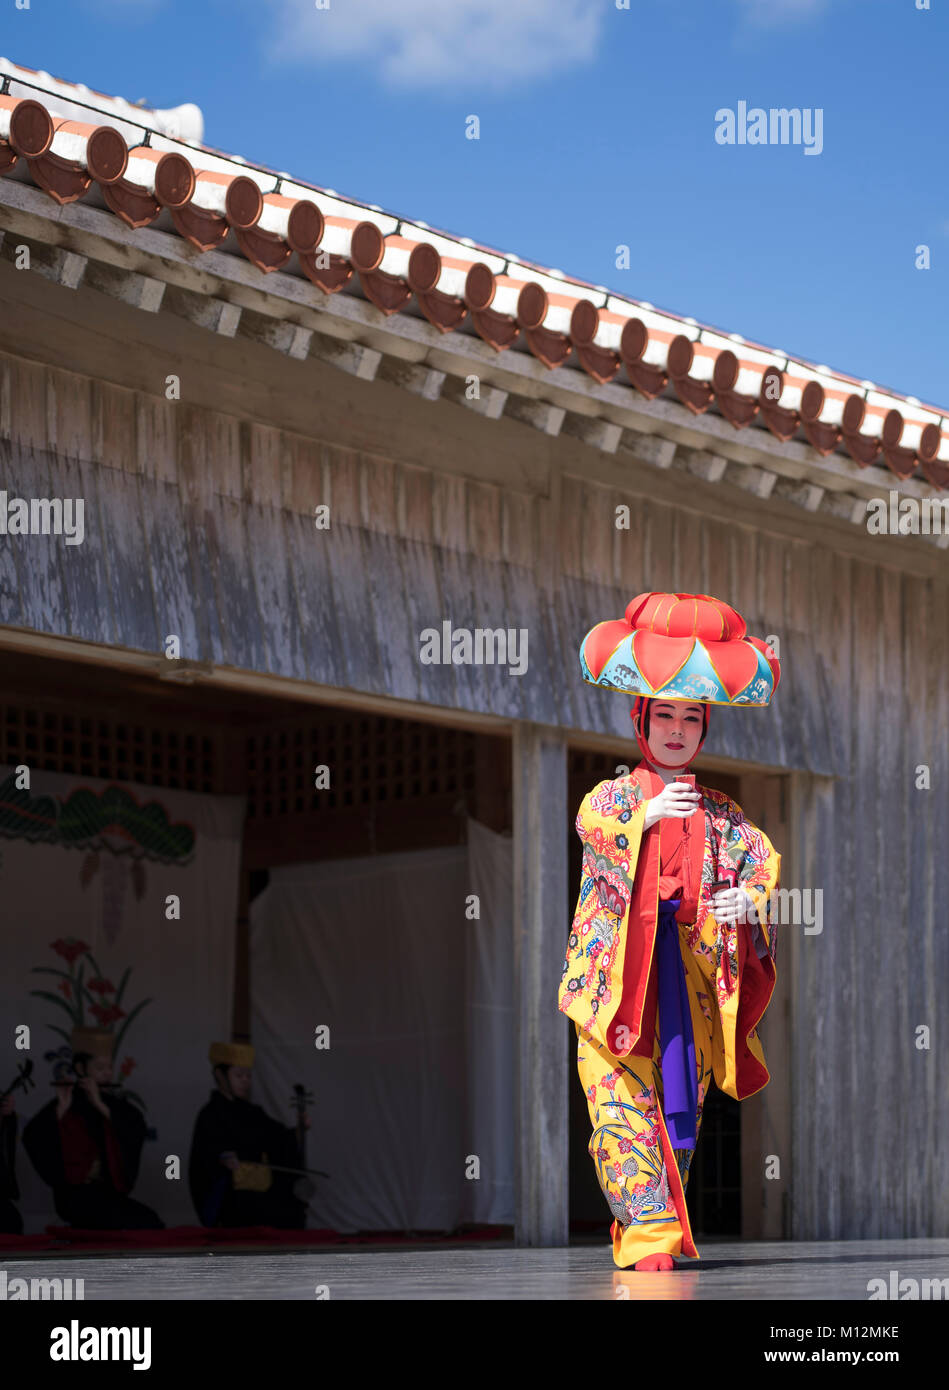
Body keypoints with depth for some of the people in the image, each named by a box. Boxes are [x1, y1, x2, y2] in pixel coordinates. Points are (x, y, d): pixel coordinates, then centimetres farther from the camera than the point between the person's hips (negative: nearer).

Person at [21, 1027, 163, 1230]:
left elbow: (138, 1129, -8)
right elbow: (32, 1141, -14)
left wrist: (101, 1106, -16)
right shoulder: (62, 1108, 1)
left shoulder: (116, 1106, 12)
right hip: (77, 1197, -5)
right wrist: (61, 1110, -22)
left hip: (112, 1194, 5)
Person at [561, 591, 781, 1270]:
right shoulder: (613, 795, 10)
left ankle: (656, 1227, 11)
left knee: (683, 1100, 2)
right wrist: (647, 818, -28)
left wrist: (751, 900, -18)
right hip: (619, 968, -2)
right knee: (624, 1099, -13)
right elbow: (593, 833, -11)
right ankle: (648, 1230, -18)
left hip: (693, 970, 3)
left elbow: (763, 859, 4)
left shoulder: (719, 812, 16)